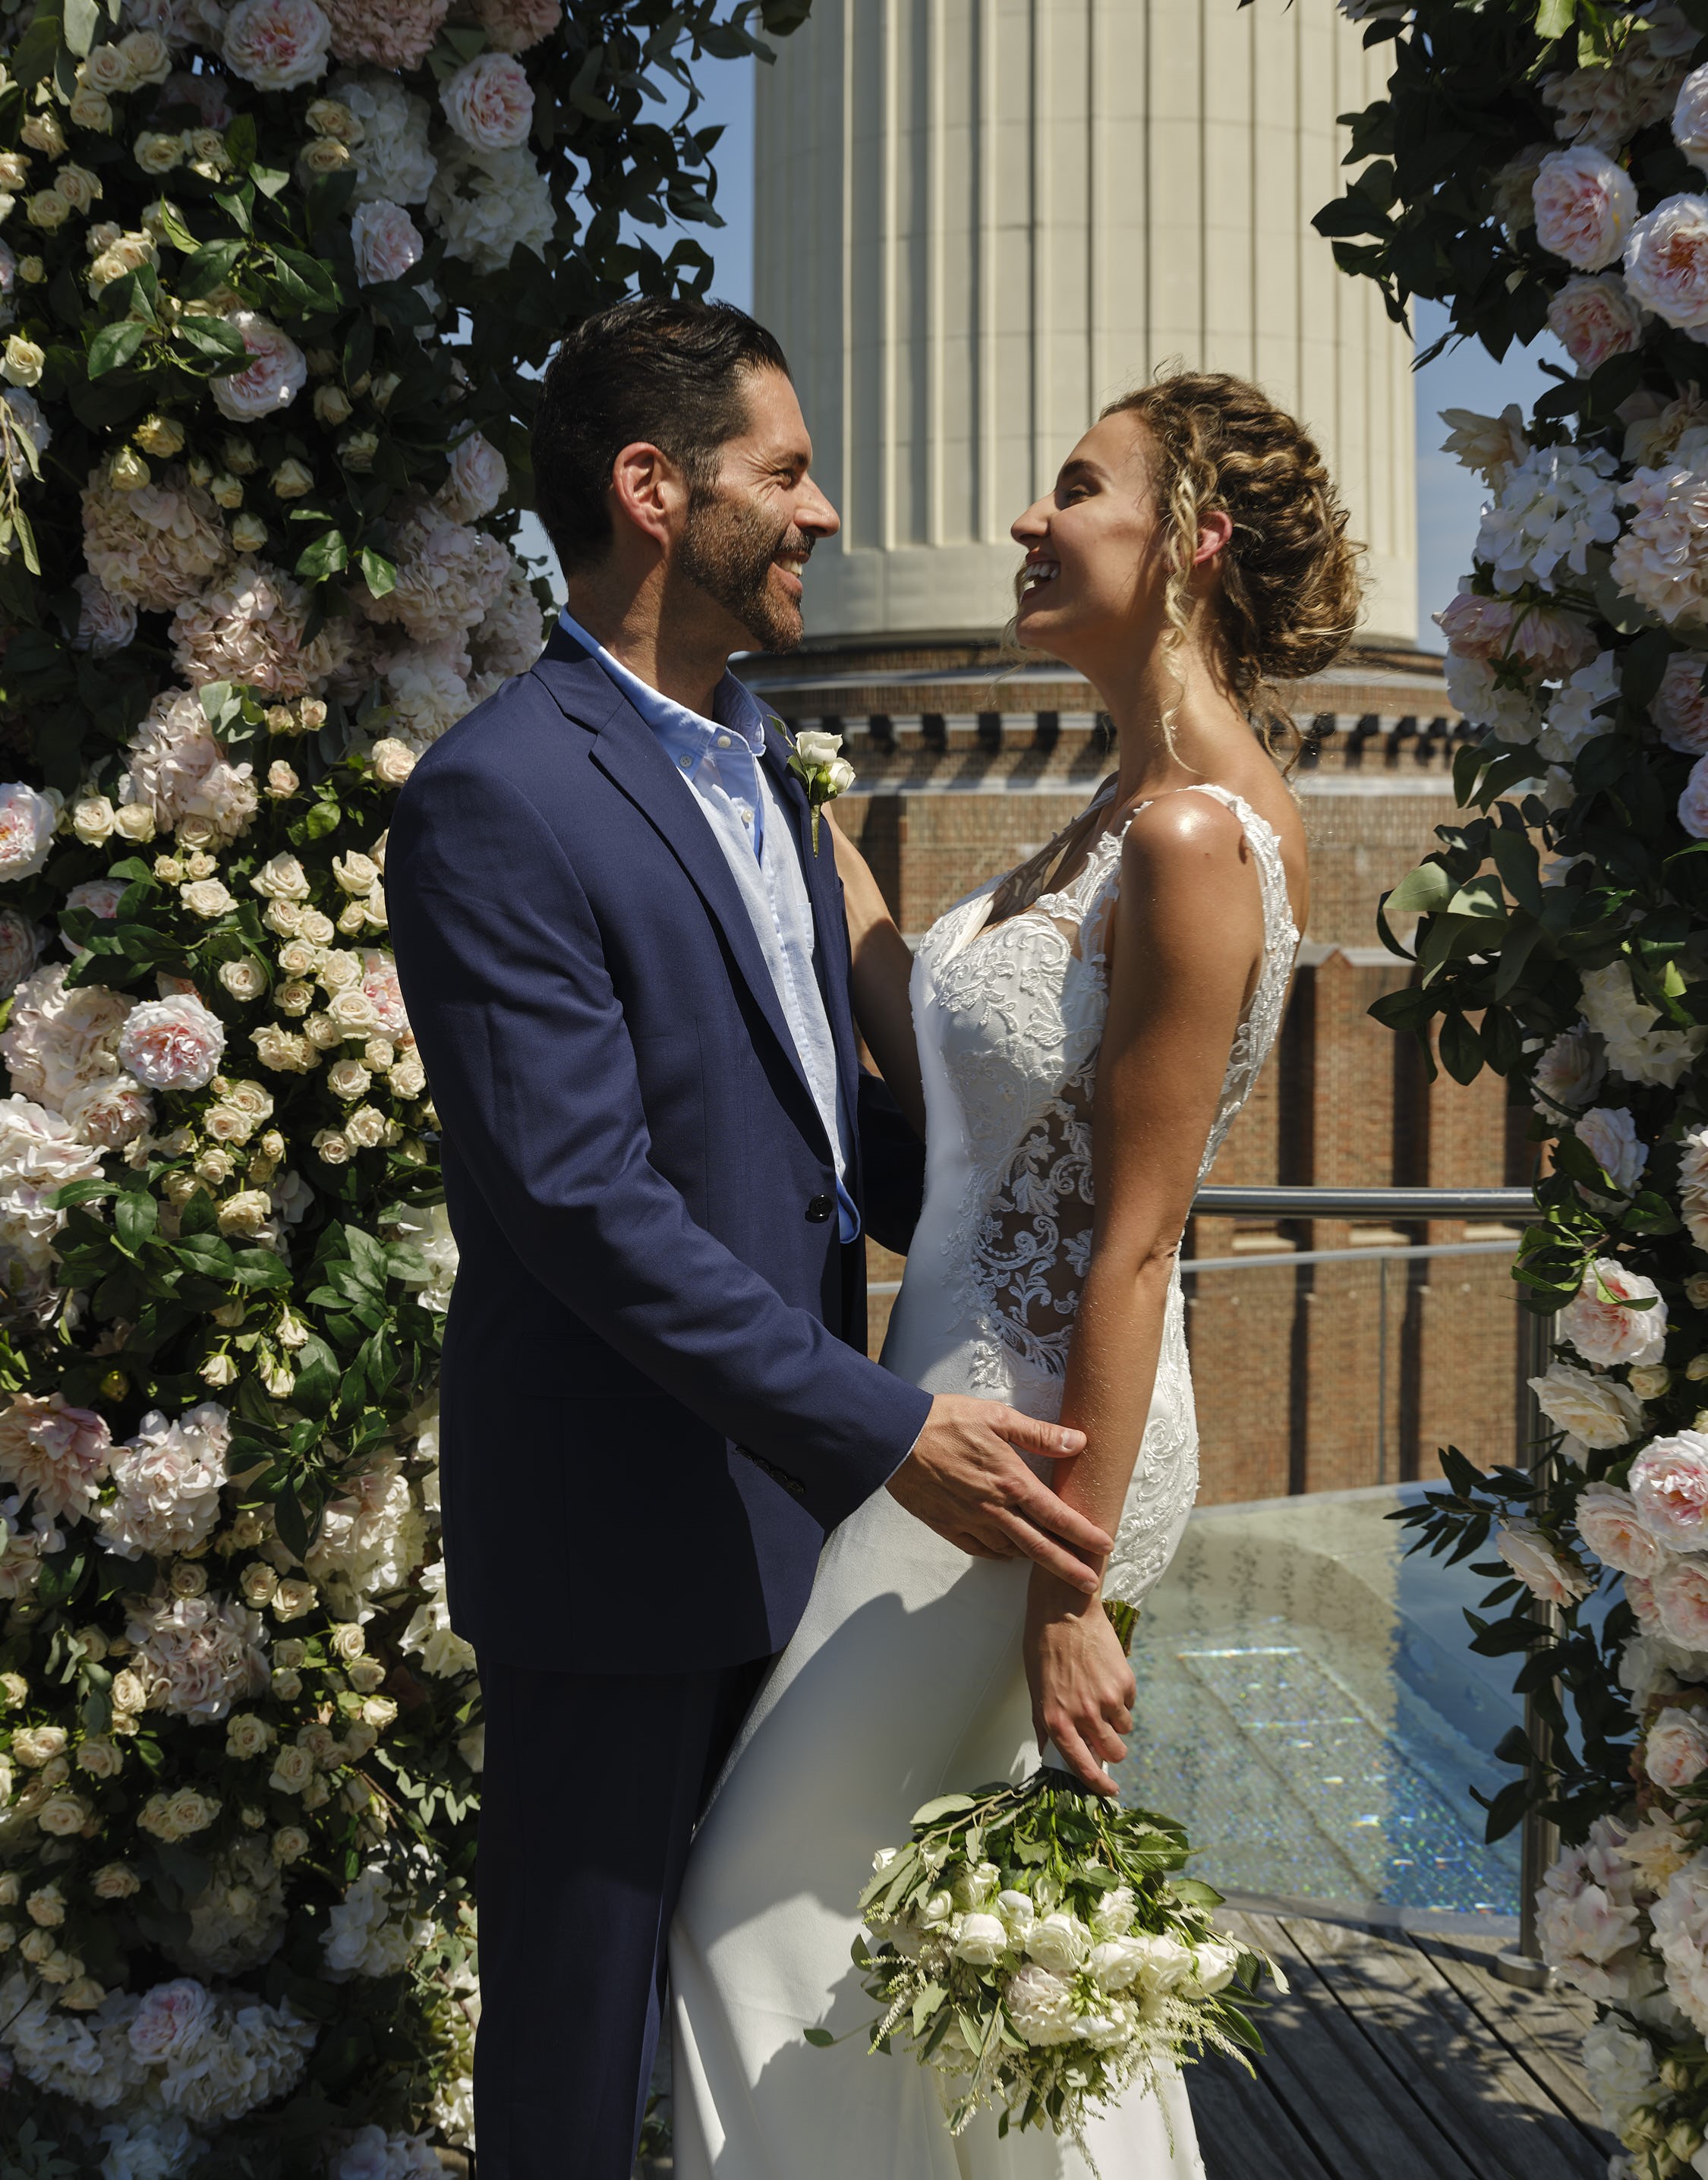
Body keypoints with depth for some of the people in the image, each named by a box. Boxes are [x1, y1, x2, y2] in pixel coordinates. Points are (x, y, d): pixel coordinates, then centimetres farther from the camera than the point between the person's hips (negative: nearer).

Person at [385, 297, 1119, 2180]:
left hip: (789, 1498, 9)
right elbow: (583, 1198, -24)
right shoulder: (498, 799, -18)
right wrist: (889, 1434, -25)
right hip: (619, 1524, -8)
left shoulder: (762, 772, 13)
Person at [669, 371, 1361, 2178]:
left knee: (771, 1895, 4)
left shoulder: (1193, 838, -21)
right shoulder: (1138, 805, 8)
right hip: (973, 1399, 9)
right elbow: (951, 1092, 9)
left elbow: (1131, 1243, -21)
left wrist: (1069, 1590, -18)